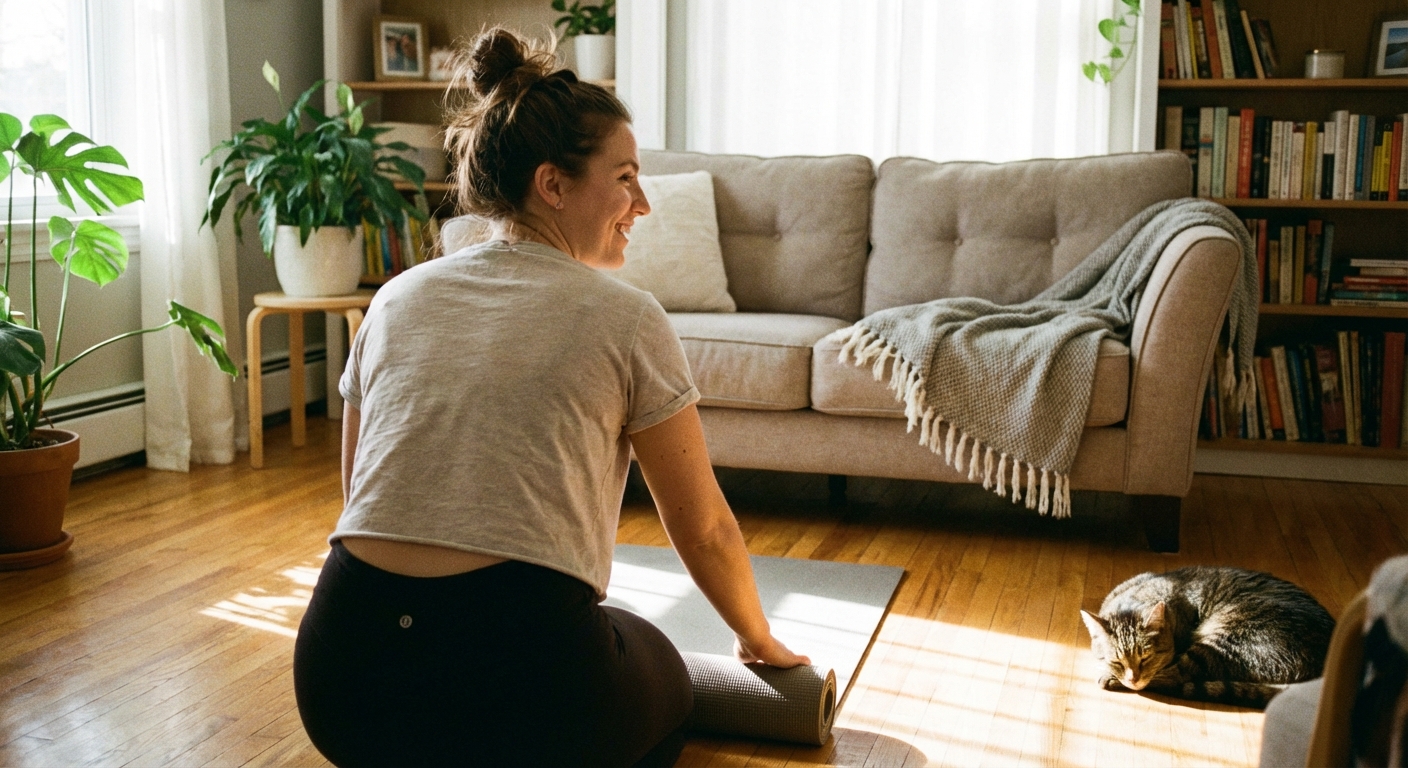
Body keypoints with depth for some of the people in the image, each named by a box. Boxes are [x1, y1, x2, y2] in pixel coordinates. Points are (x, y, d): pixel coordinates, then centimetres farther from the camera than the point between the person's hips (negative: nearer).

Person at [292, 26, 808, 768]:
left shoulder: (397, 299, 12)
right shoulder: (624, 317, -1)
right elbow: (703, 530, 8)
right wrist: (757, 639, 27)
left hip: (341, 677, 5)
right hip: (520, 677, -5)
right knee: (660, 679, 30)